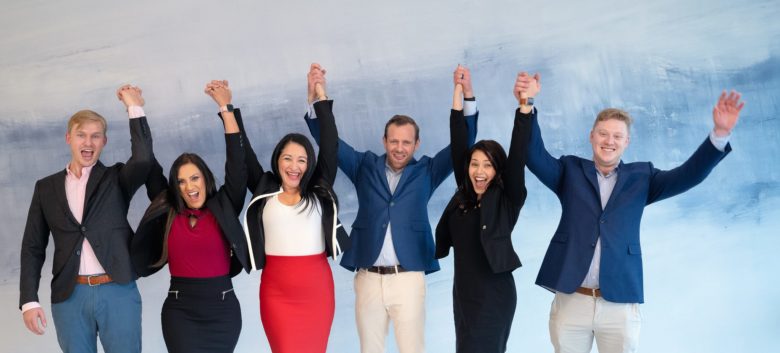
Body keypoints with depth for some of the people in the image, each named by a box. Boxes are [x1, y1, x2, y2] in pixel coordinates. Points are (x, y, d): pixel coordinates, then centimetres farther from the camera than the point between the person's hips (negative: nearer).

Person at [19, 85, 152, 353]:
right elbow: (33, 247, 9)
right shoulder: (46, 187, 10)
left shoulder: (116, 178, 6)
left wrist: (135, 108, -13)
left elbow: (143, 159, -17)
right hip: (69, 296, 2)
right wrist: (29, 300, 0)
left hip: (117, 293, -2)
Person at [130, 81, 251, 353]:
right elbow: (149, 166, 7)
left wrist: (226, 108, -9)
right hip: (180, 312, 1)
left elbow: (236, 162, -5)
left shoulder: (224, 209, 1)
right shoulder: (167, 213, 5)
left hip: (222, 310, 0)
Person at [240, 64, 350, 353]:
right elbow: (243, 153, 4)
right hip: (277, 292, -1)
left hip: (317, 289, 1)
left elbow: (330, 145, -1)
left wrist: (320, 97, -4)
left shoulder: (319, 192, 4)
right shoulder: (264, 192, 6)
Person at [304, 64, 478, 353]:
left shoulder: (426, 171, 6)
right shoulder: (365, 166, 9)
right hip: (368, 278, 2)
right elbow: (329, 141, 7)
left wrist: (467, 95, -14)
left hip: (408, 278, -2)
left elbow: (462, 143, -1)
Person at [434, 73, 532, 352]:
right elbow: (458, 143, 6)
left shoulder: (508, 199, -6)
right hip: (462, 293, 6)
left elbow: (518, 155, -16)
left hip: (494, 296, -6)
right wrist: (459, 90, 4)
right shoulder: (463, 194, 6)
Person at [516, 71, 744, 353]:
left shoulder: (640, 177, 8)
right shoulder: (571, 171, 8)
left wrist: (720, 133, -17)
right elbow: (535, 156, -6)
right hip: (570, 301, 0)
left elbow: (688, 175, -2)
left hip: (620, 305, 0)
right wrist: (527, 106, -22)